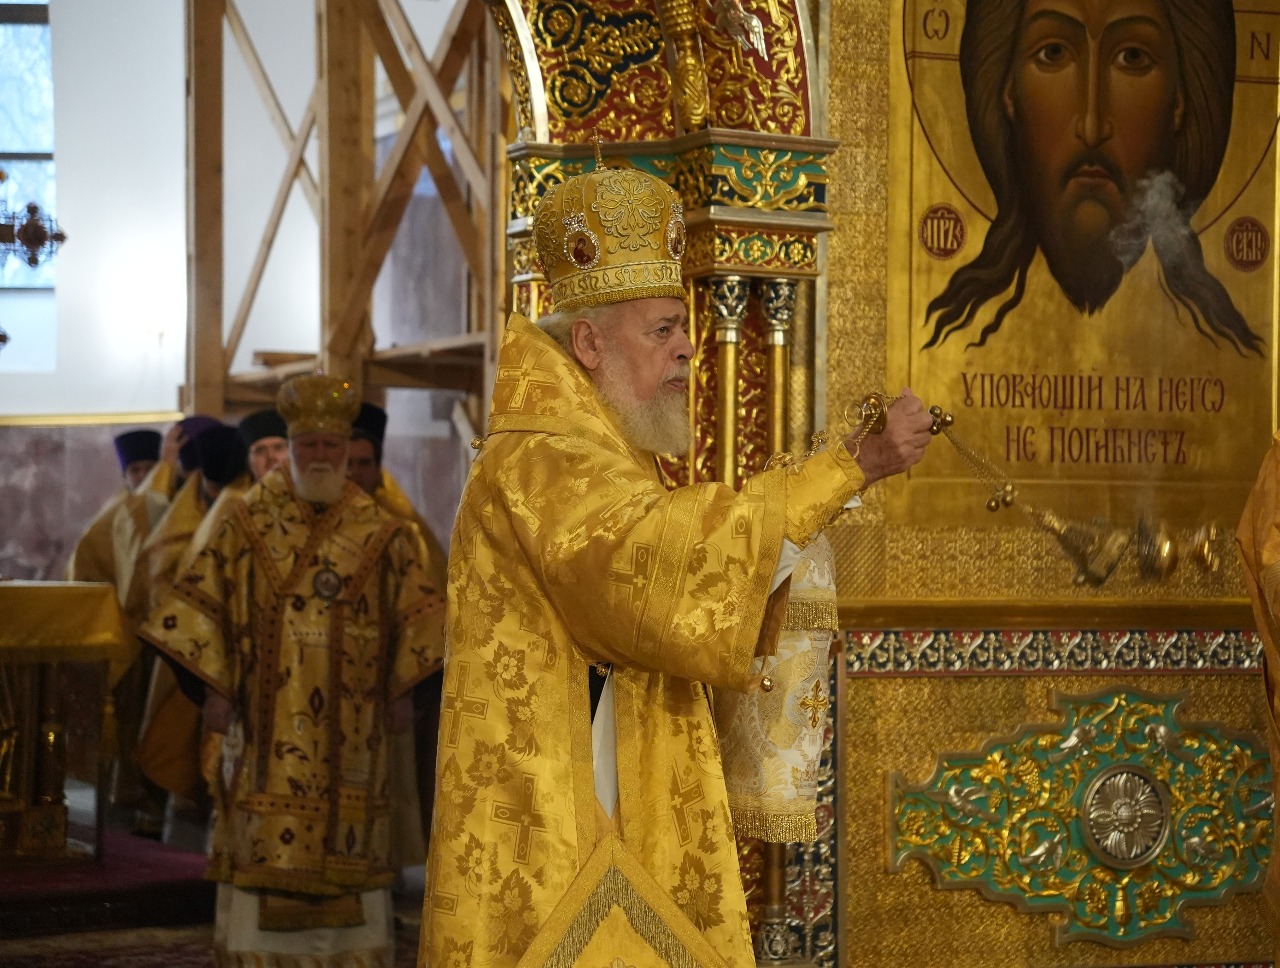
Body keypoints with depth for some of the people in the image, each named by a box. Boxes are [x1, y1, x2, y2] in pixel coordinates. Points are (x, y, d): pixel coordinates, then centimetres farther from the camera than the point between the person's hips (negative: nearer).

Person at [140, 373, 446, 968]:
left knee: (346, 837, 3)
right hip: (265, 721, -1)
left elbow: (414, 612, 8)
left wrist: (401, 690, 0)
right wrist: (210, 689, -4)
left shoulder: (378, 533, 5)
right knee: (261, 842, -2)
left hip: (347, 724, 1)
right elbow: (203, 602, 3)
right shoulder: (249, 523, 3)